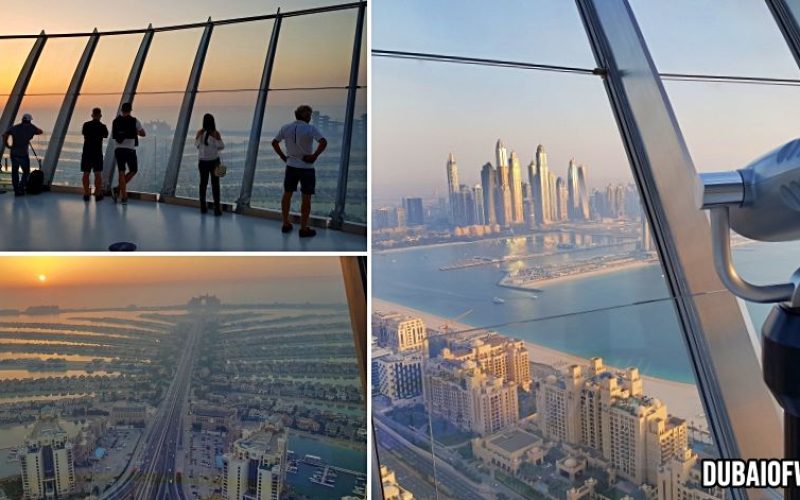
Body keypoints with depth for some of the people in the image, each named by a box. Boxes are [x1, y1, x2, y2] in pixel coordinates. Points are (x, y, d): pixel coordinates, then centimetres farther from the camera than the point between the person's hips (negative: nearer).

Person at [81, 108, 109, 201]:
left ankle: (86, 194, 7)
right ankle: (98, 194, 2)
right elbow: (105, 135, 12)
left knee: (86, 173, 6)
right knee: (98, 173, 2)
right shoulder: (102, 126, -7)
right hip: (97, 152, -2)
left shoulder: (86, 125, 0)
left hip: (86, 152, 2)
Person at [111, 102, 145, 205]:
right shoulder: (134, 121, -5)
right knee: (133, 171, 13)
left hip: (118, 149, 4)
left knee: (121, 172, 6)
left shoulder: (116, 121, 6)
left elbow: (113, 135, 19)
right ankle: (118, 189, 0)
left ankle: (124, 197, 2)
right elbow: (143, 134, 7)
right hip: (130, 150, -4)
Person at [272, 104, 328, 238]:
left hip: (290, 166, 5)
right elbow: (323, 142, -28)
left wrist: (283, 157, 10)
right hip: (306, 168, -5)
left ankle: (286, 224, 25)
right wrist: (315, 156, -18)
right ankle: (304, 229, 9)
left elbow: (274, 143, 9)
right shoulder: (310, 129, -15)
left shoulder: (285, 128, 1)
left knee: (287, 195, 17)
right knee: (306, 198, 5)